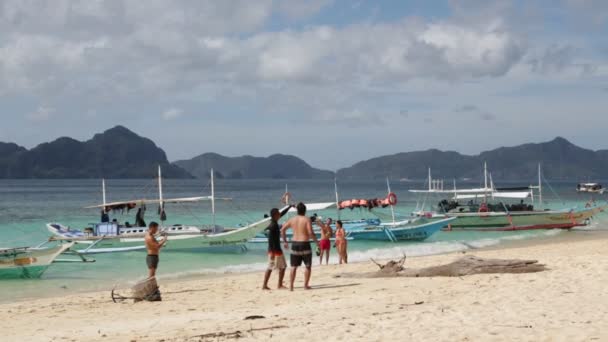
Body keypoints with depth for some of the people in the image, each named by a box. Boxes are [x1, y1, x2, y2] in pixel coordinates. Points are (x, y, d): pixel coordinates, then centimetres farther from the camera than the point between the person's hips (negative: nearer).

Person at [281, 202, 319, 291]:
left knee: (293, 267, 9)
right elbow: (310, 232, -18)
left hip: (295, 244, 4)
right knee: (308, 266, 10)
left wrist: (285, 241, 18)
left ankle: (291, 286, 5)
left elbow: (282, 229, 9)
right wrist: (316, 241, -6)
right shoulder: (307, 219, -9)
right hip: (305, 244, -4)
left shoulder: (292, 219, 6)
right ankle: (306, 285, 9)